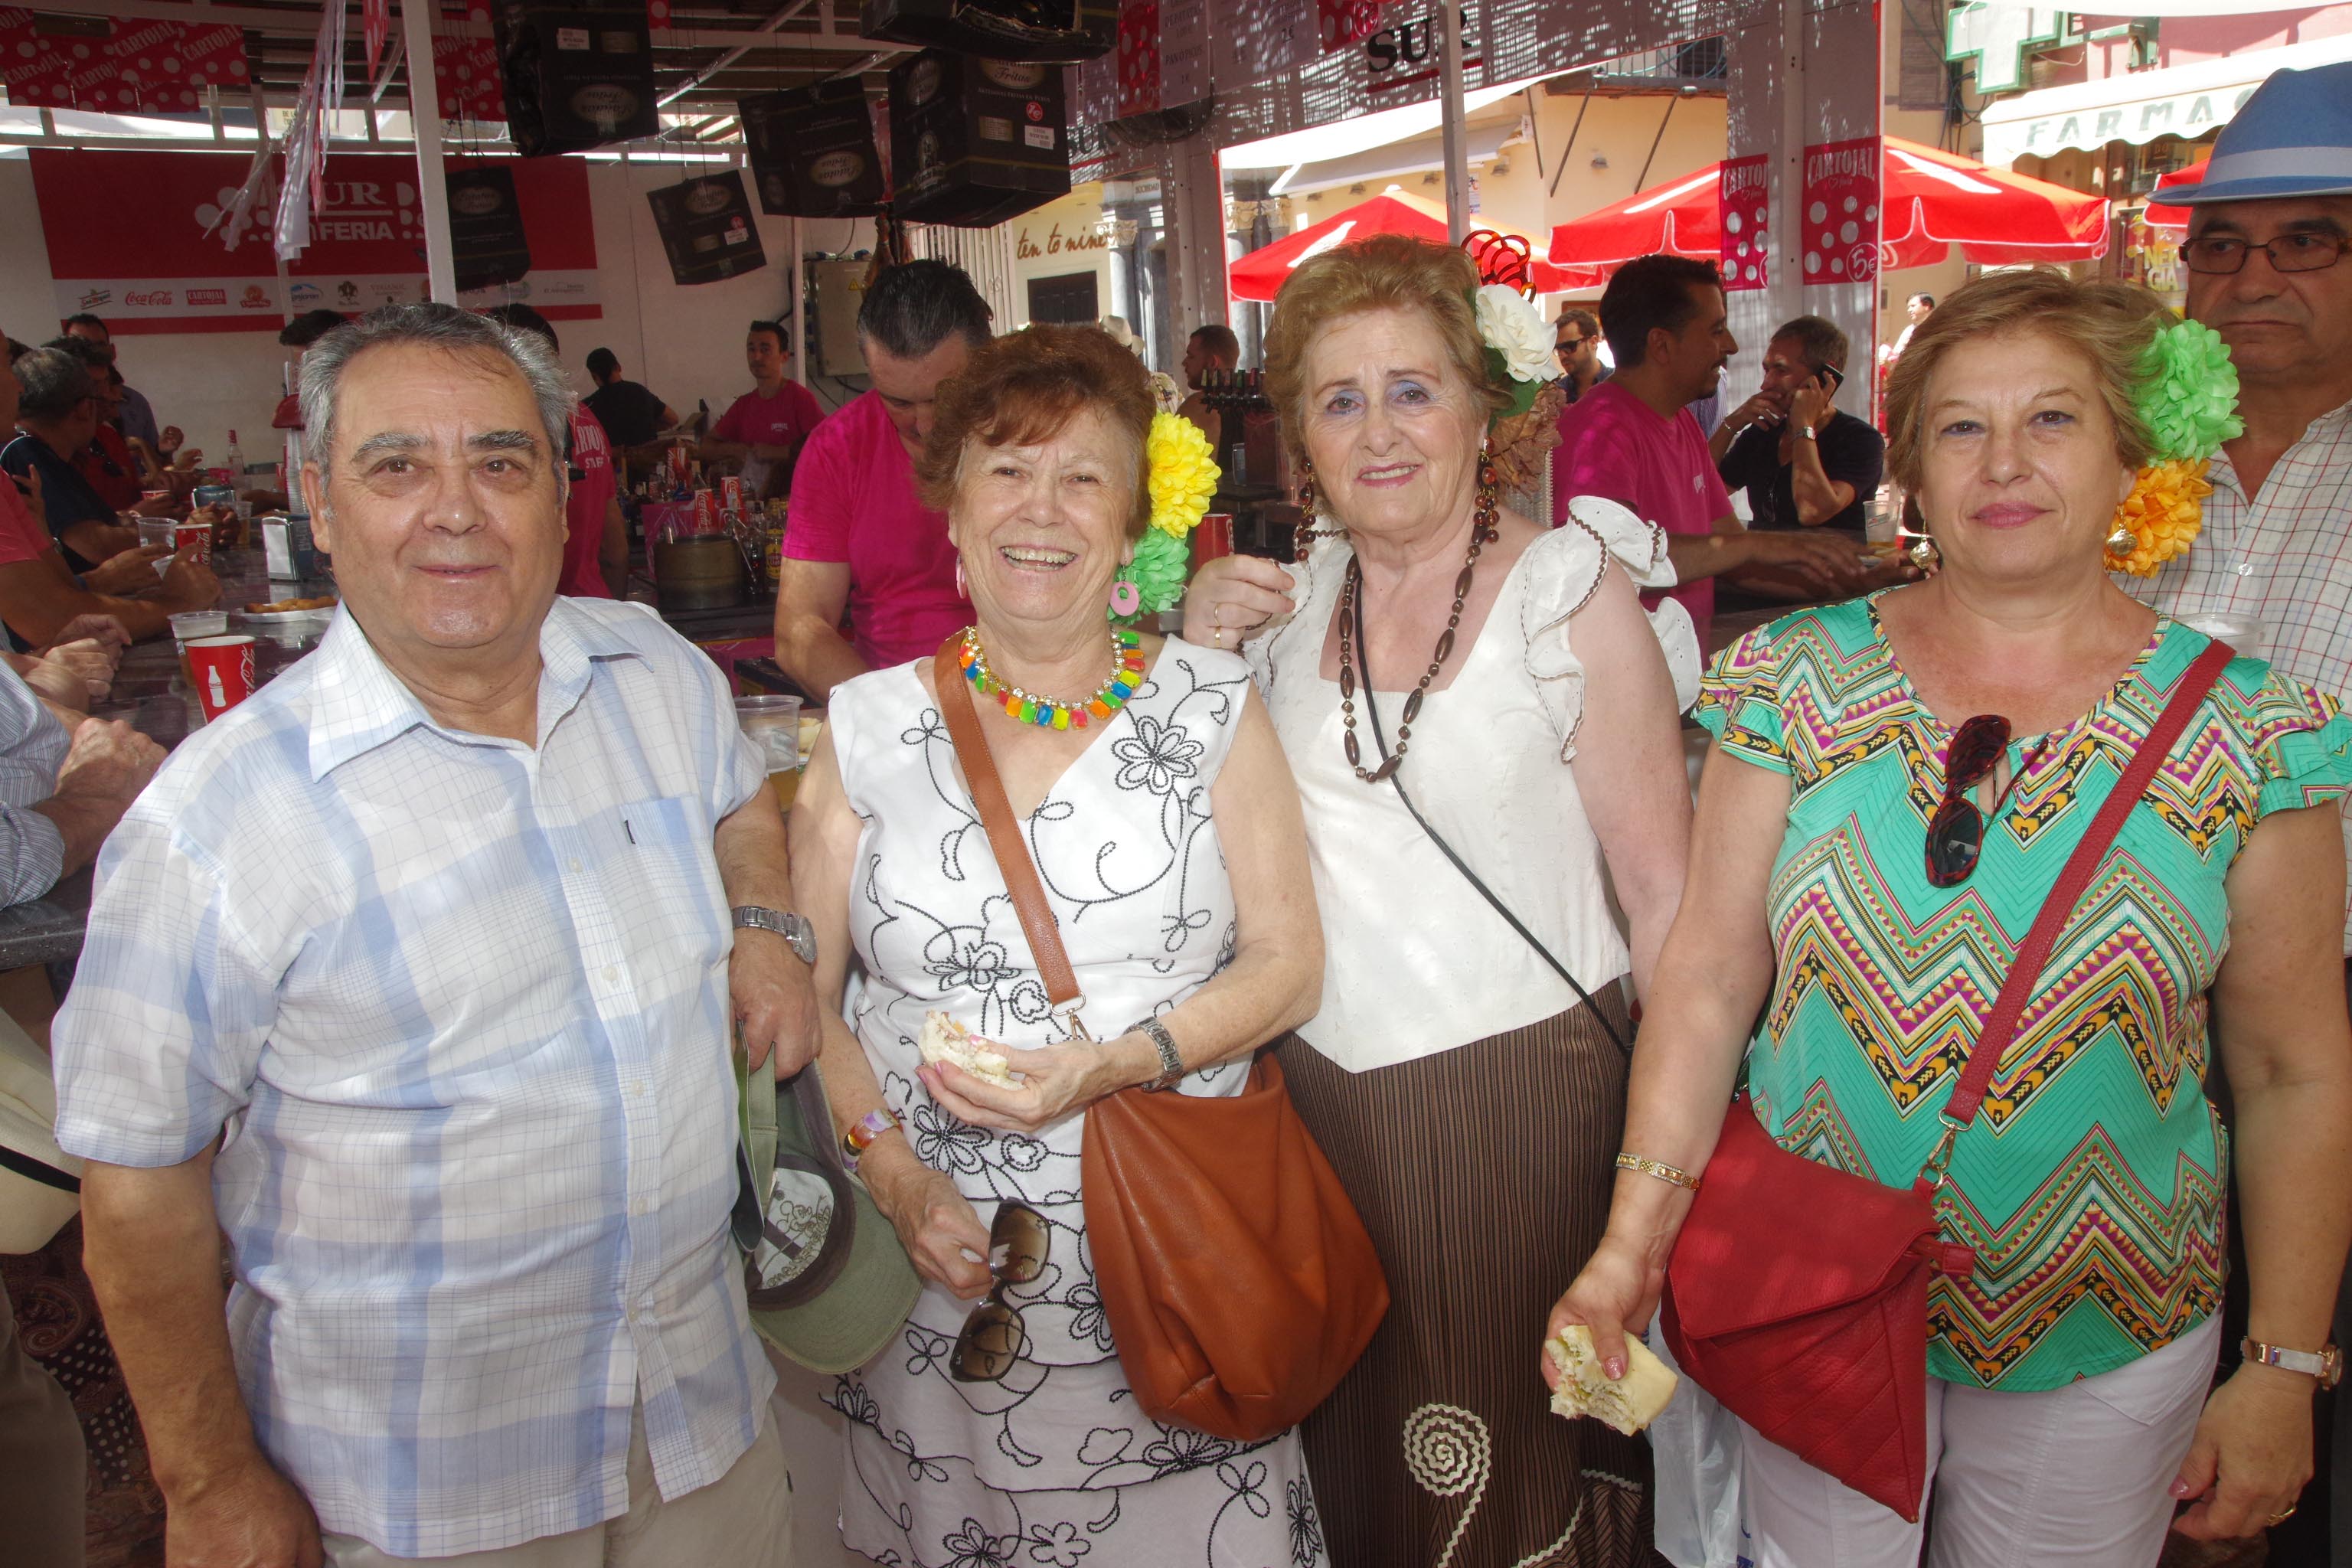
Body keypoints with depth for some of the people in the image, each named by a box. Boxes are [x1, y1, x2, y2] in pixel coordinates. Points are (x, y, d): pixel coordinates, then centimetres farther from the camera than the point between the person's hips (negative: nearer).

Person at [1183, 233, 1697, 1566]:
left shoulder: (1573, 588, -8)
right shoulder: (1289, 599, 5)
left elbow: (1665, 888, -10)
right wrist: (1195, 654, -2)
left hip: (1522, 1086, -4)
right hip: (1321, 1090, 4)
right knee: (1354, 1447, 21)